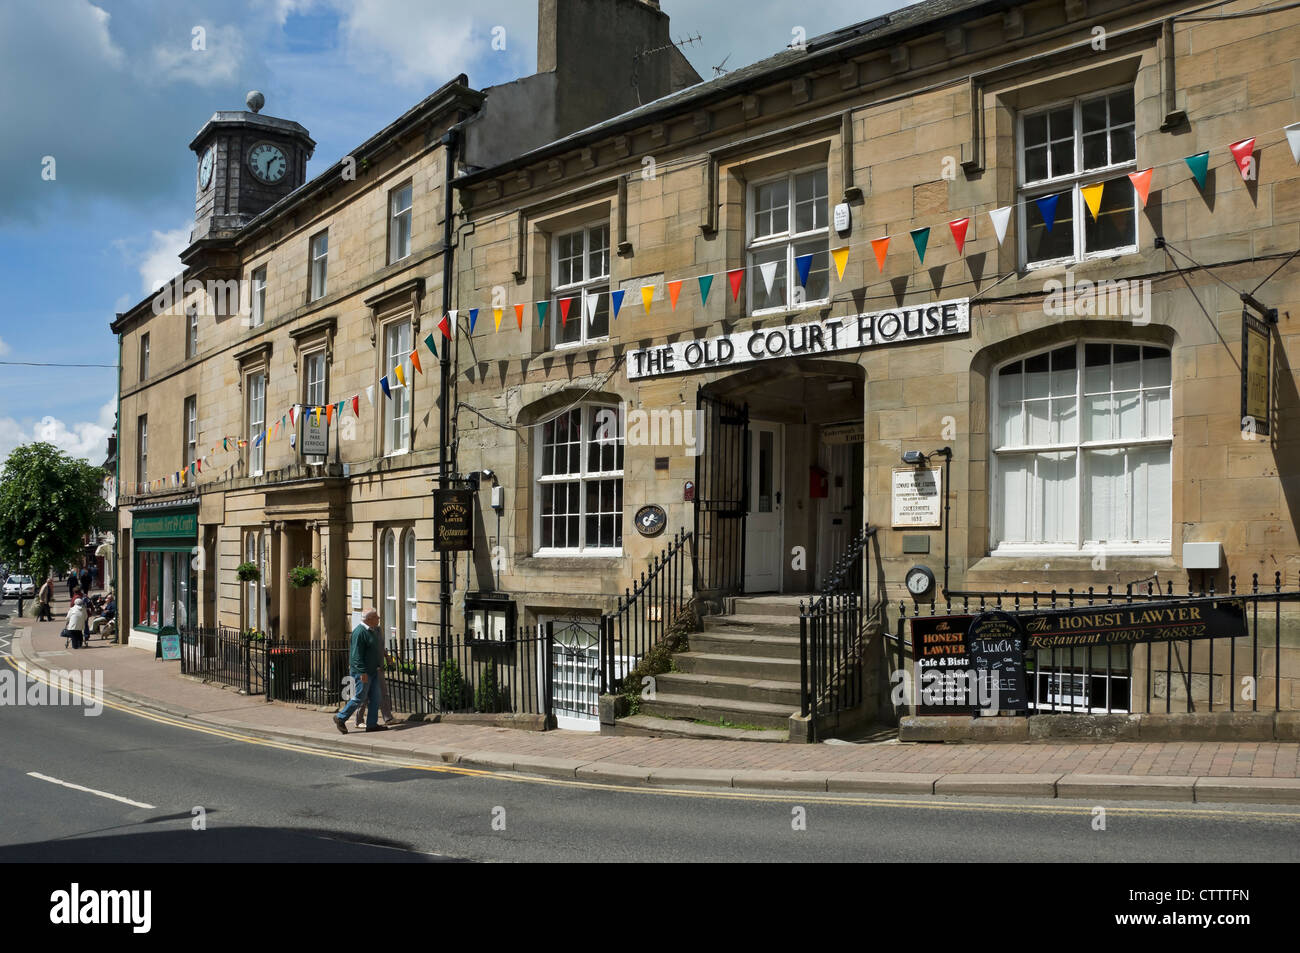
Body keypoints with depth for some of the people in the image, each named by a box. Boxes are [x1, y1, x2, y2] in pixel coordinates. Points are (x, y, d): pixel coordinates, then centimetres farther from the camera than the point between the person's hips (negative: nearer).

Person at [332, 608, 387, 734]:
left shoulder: (374, 630, 11)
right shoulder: (359, 632, -18)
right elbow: (357, 655, -22)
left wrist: (378, 666, 21)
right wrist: (363, 672, -24)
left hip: (373, 671, 9)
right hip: (362, 672, -9)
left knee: (374, 698, 8)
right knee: (359, 698, -3)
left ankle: (372, 724, 13)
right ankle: (340, 718, 11)